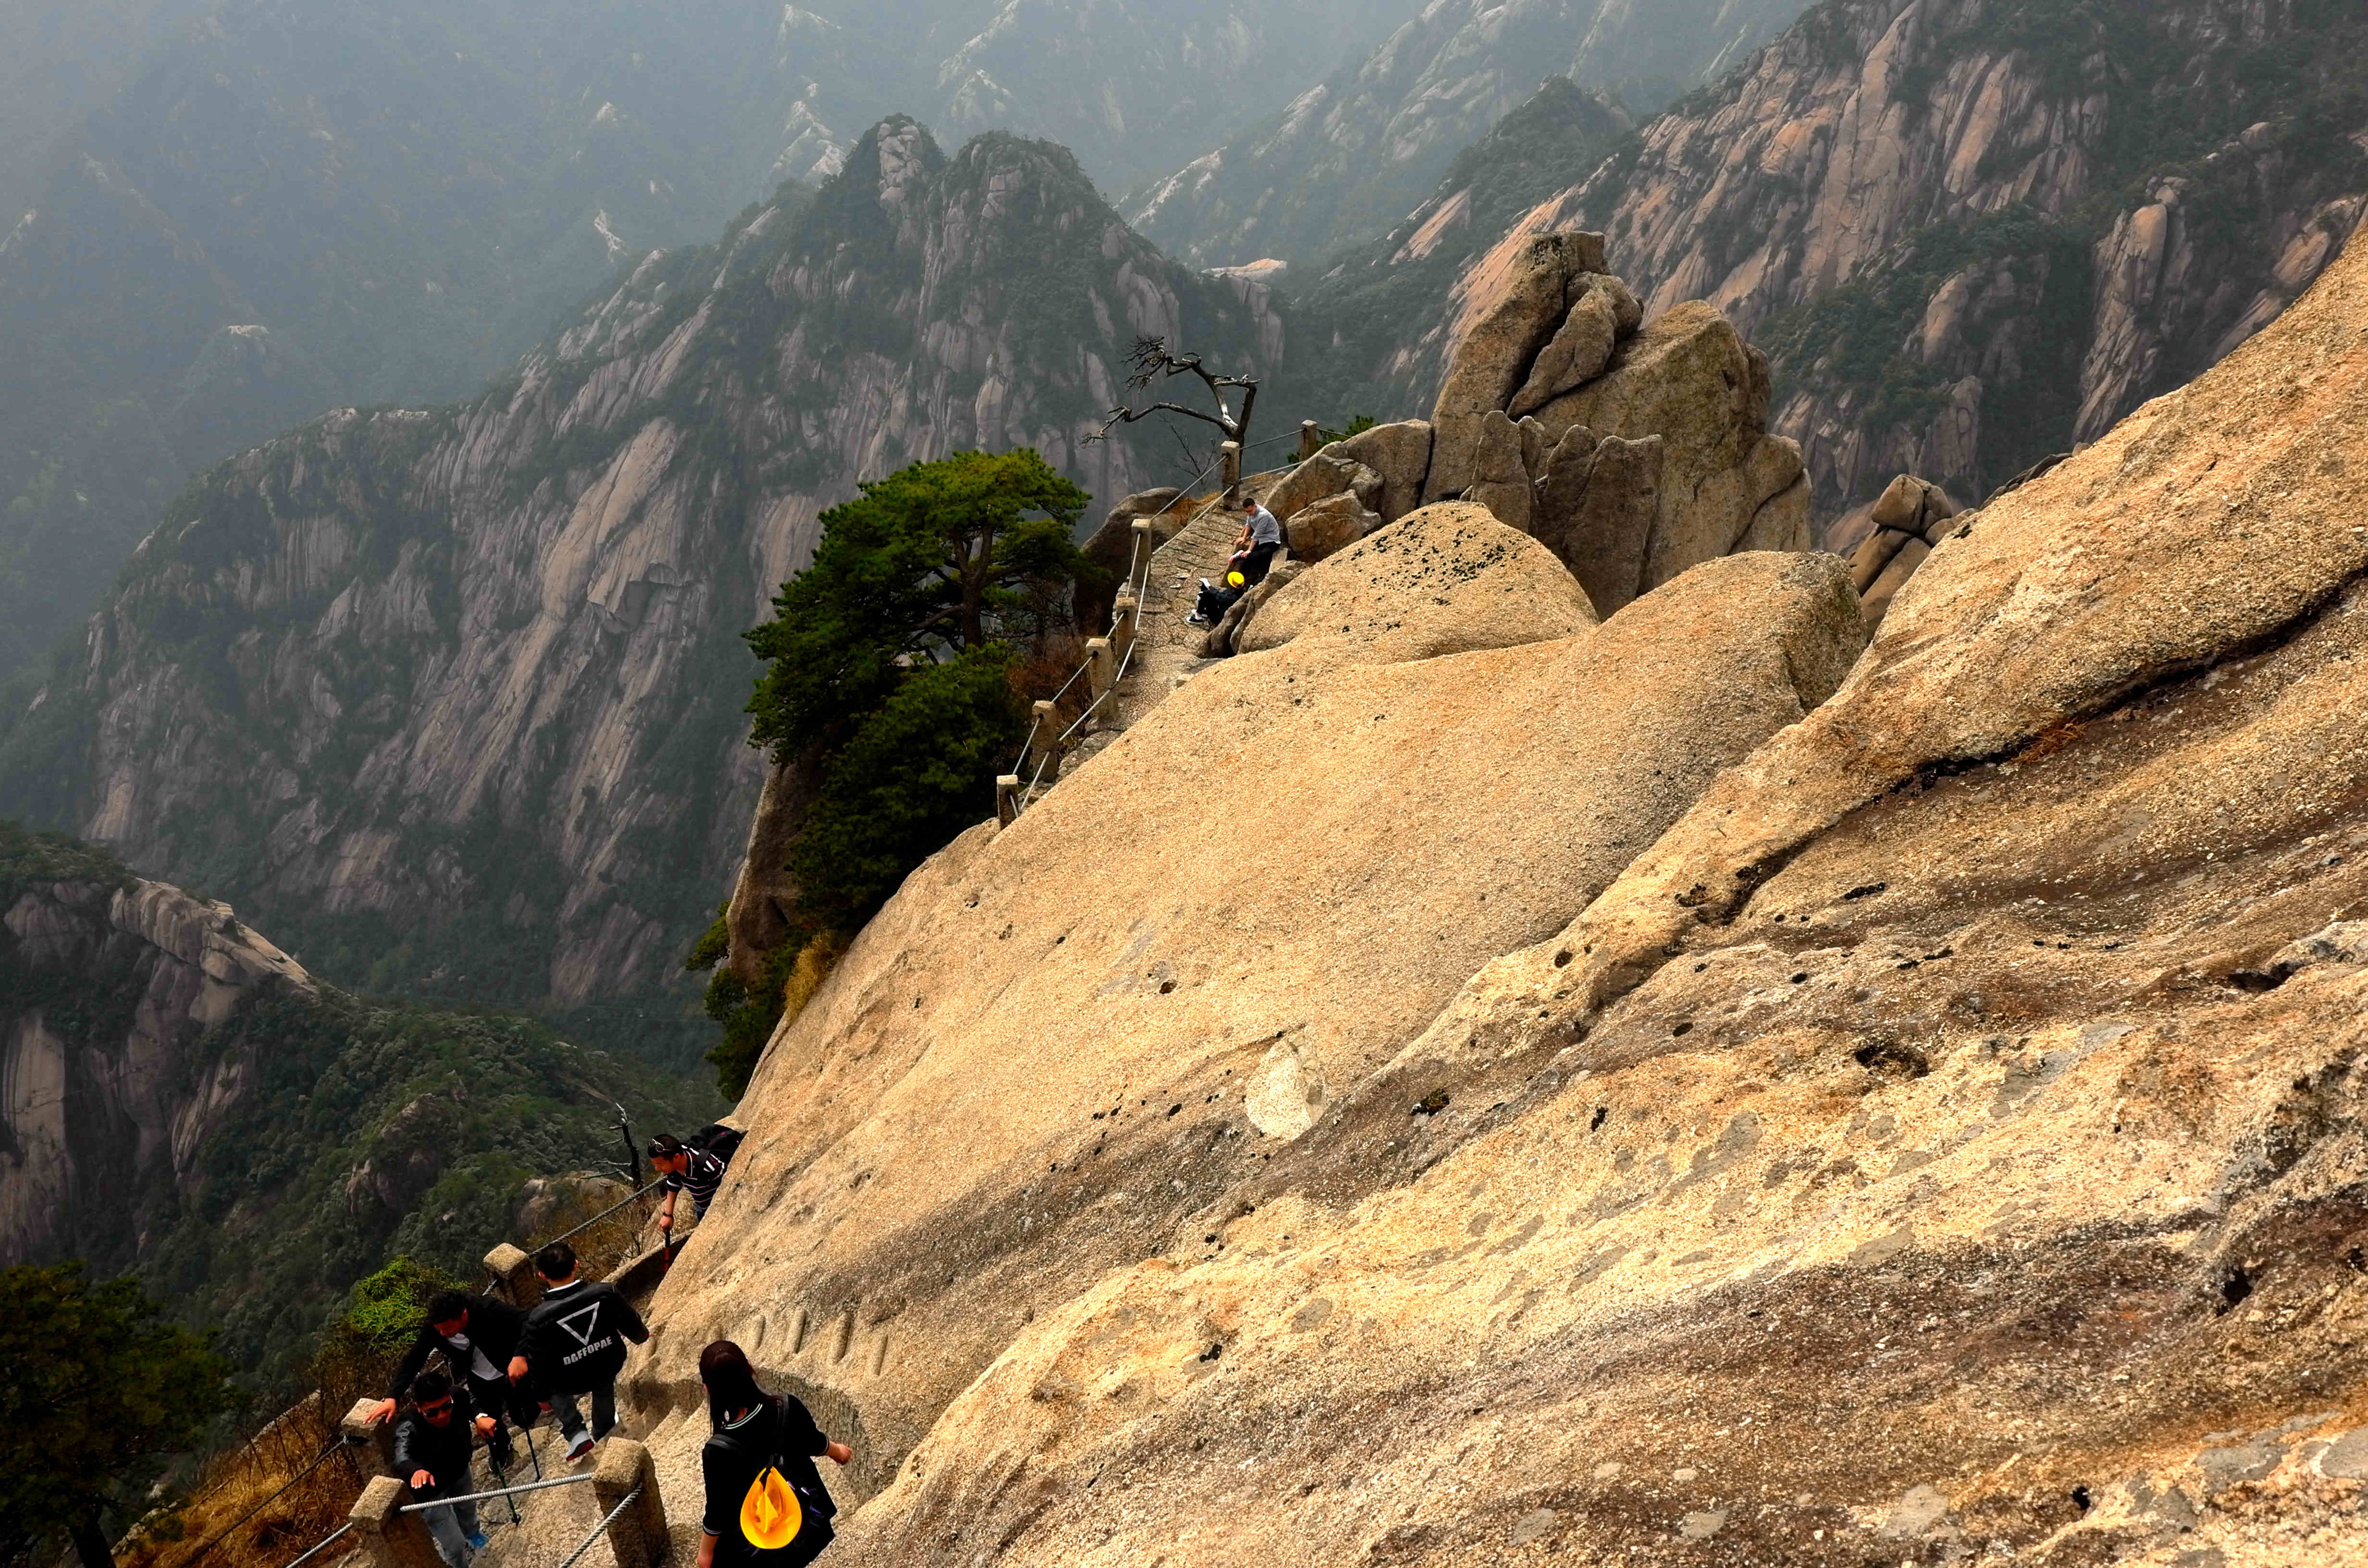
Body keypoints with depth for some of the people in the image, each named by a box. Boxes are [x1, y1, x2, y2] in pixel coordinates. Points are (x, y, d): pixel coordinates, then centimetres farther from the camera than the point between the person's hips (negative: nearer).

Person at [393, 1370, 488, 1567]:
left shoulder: (458, 1400, -31)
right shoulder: (408, 1430, -44)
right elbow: (402, 1457, -65)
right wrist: (416, 1470, -85)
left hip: (459, 1468, 5)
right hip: (432, 1490, -5)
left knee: (467, 1508, 35)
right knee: (455, 1545, 3)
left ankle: (471, 1535, 70)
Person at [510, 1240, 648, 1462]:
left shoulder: (538, 1319, -28)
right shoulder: (605, 1292, -25)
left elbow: (539, 1364, -14)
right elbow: (630, 1321, -7)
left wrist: (542, 1395, 6)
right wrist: (642, 1335, 18)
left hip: (572, 1381, -2)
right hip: (611, 1366, 2)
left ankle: (576, 1434, 20)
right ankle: (603, 1432, 57)